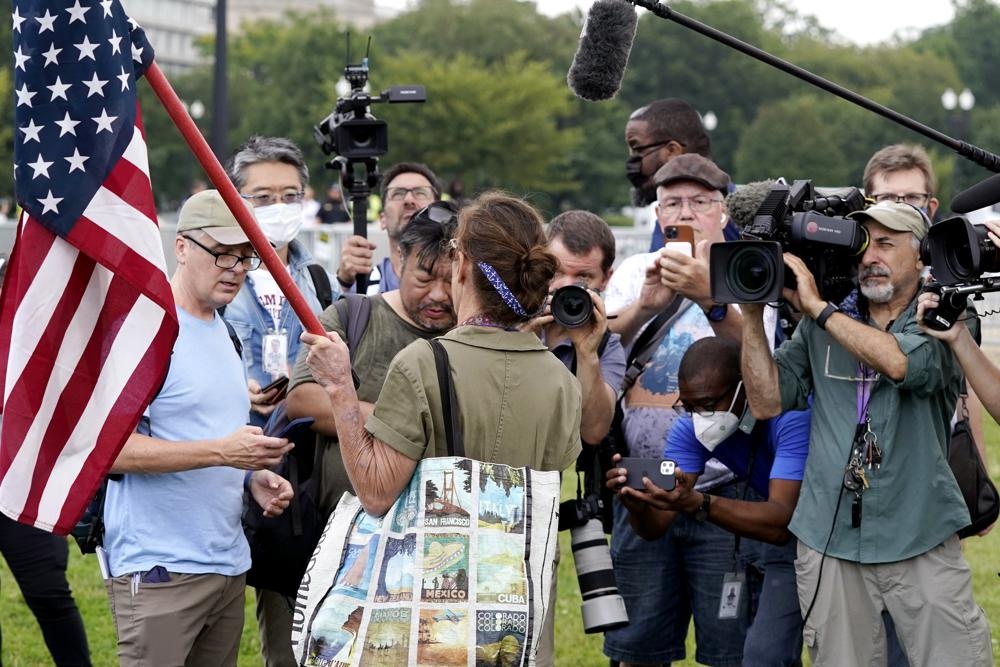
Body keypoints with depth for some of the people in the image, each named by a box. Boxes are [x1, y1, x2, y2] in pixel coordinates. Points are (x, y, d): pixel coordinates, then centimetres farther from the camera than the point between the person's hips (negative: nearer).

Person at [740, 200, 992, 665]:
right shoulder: (821, 327, 9)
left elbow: (901, 363, -21)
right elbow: (767, 401, 4)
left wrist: (816, 307, -13)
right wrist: (752, 312, -3)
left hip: (922, 541, -2)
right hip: (829, 540, 2)